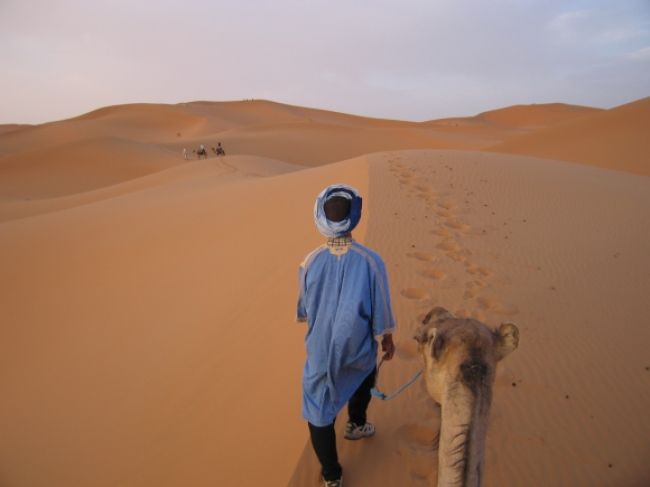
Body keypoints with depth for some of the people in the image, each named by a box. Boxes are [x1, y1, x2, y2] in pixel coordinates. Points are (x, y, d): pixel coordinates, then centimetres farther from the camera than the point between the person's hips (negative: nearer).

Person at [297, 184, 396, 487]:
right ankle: (356, 425, 55)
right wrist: (387, 339, 10)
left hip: (320, 351, 0)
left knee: (319, 413, 17)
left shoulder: (310, 263, -16)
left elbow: (303, 309, 1)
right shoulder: (371, 261, -20)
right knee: (363, 377, 35)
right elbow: (381, 310, -10)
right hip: (358, 350, 1)